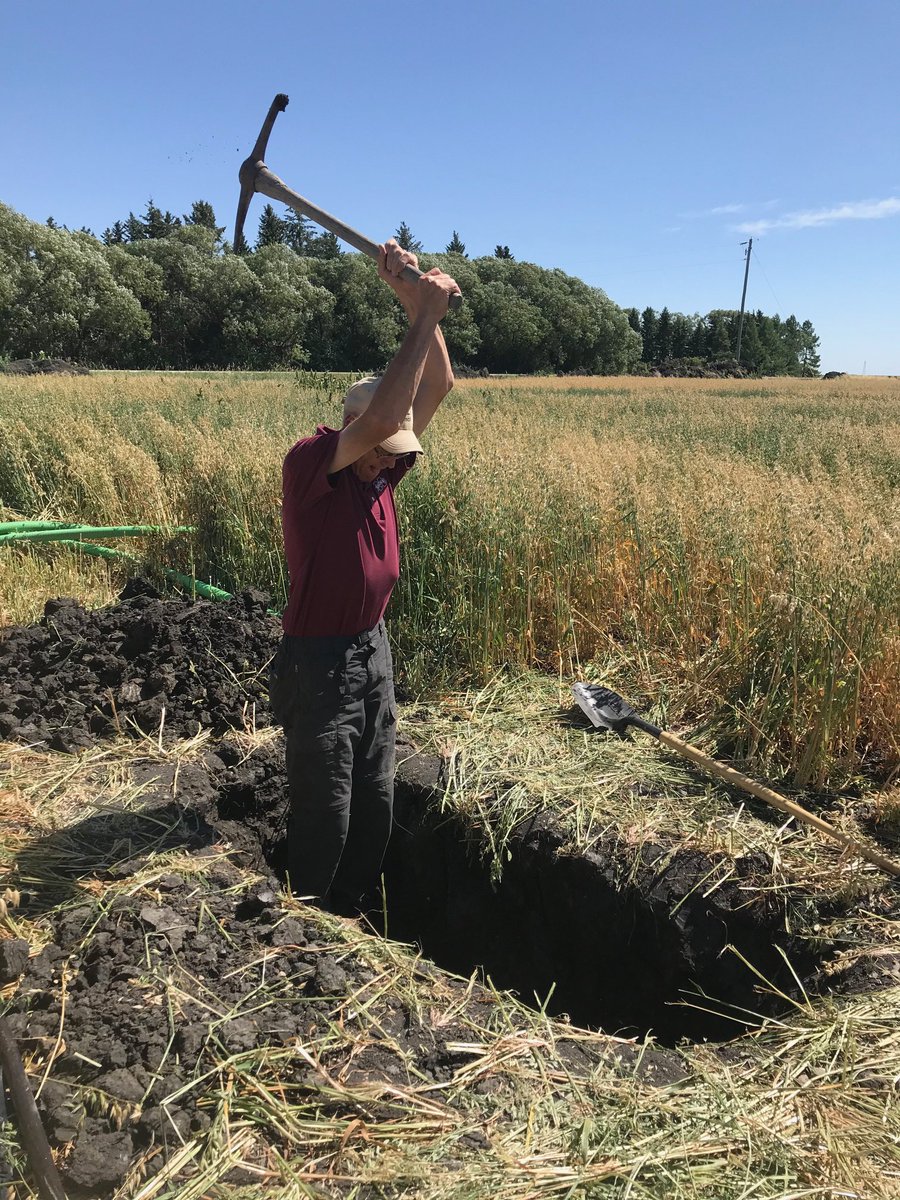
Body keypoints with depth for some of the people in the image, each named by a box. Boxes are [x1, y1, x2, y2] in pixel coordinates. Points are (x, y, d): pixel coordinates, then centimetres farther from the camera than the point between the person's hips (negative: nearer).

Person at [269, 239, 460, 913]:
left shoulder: (383, 466, 3)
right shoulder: (309, 463, -16)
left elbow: (438, 385, 0)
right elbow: (381, 415, -32)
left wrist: (415, 301, -9)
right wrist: (425, 314, -27)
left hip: (374, 651, 7)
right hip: (318, 663, -7)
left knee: (375, 807, 15)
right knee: (324, 813, 4)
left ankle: (352, 917, 35)